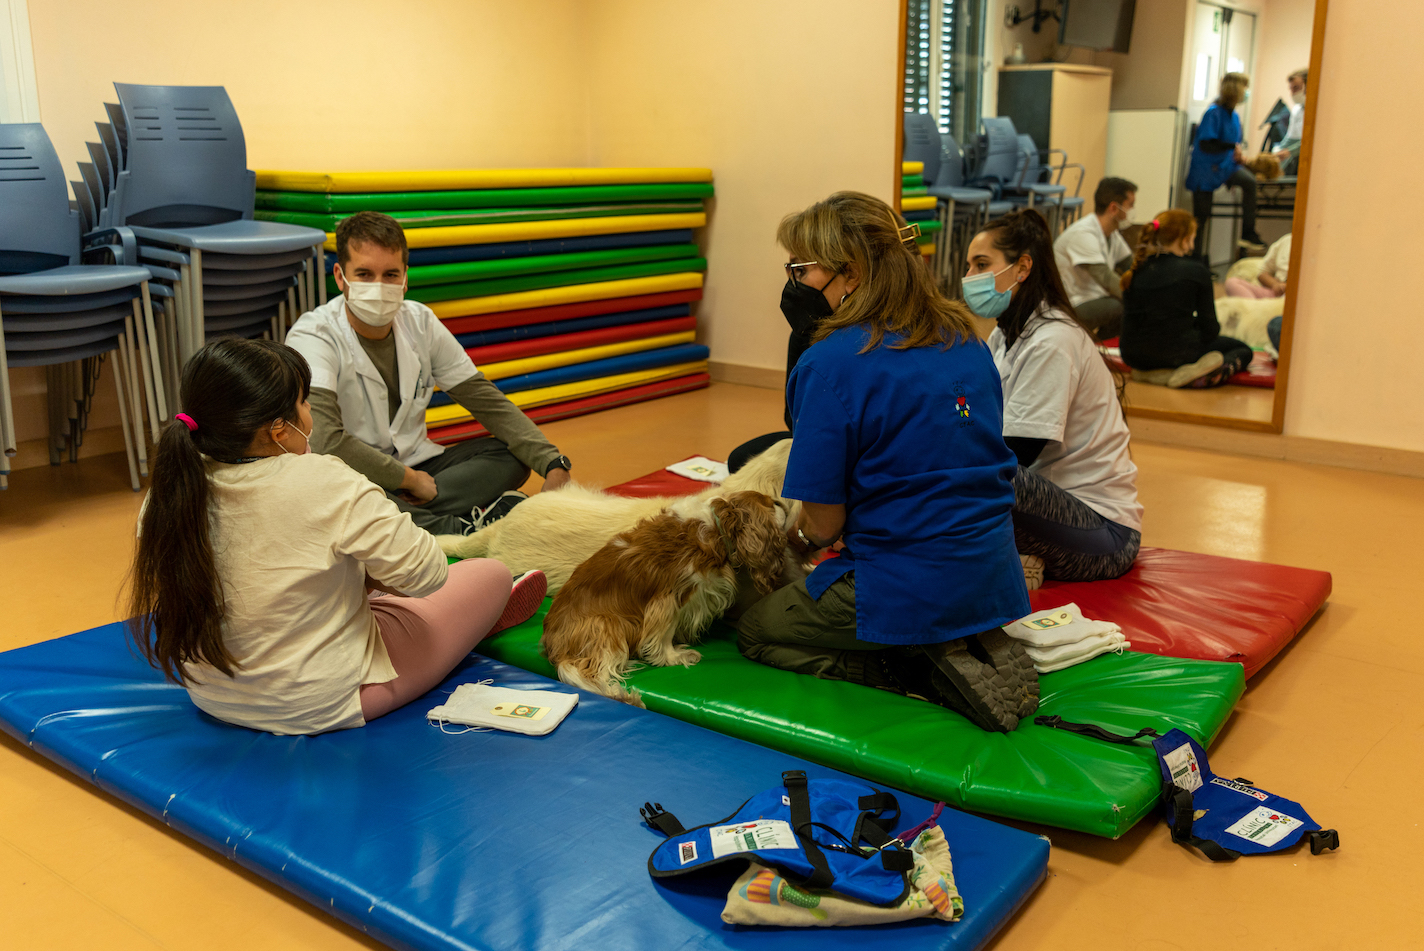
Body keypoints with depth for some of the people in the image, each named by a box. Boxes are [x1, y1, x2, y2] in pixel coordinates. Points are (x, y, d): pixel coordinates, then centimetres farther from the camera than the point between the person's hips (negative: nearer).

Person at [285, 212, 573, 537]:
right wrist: (410, 479, -23)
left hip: (414, 468, 6)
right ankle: (465, 528, -27)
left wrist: (554, 465, -11)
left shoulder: (420, 323, 1)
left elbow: (487, 401, 2)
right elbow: (324, 439, -31)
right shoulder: (312, 337, -17)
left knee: (512, 455, -12)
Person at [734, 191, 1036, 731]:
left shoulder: (830, 364, -18)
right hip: (994, 579, 7)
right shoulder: (964, 338, 4)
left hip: (909, 587, -7)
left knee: (755, 630, 18)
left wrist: (794, 543, 11)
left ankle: (924, 674, -4)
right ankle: (975, 647, 7)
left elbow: (823, 525, -13)